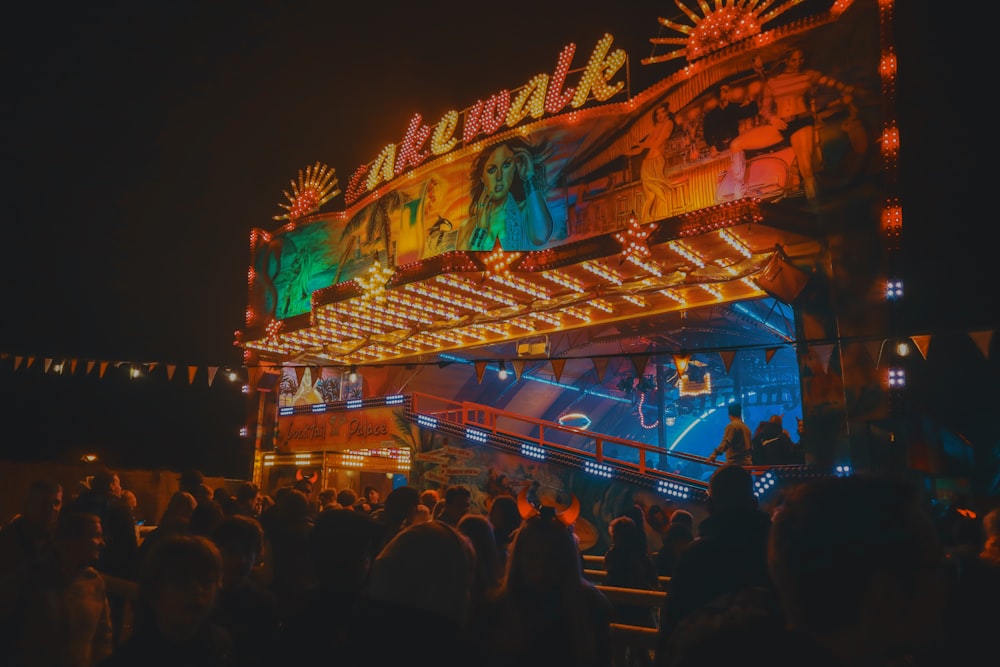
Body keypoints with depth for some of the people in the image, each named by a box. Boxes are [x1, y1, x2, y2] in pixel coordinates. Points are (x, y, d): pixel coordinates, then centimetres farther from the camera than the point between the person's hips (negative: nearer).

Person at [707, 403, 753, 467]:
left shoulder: (732, 426, -7)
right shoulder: (747, 428, 18)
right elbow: (751, 447, 27)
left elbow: (726, 442, -23)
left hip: (734, 463, -8)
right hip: (747, 463, 8)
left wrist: (715, 453, -37)